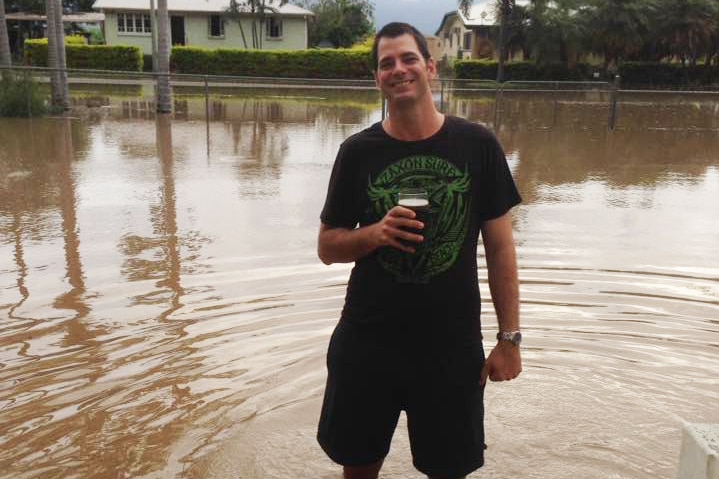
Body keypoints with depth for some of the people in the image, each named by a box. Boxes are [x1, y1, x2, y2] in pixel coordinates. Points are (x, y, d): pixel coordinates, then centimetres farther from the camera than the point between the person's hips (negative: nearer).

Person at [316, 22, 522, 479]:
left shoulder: (477, 145, -5)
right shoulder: (357, 152, -4)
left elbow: (500, 246, -1)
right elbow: (328, 247, 2)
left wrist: (510, 336, -3)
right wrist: (375, 233, -18)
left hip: (452, 345, 0)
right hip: (366, 342, 1)